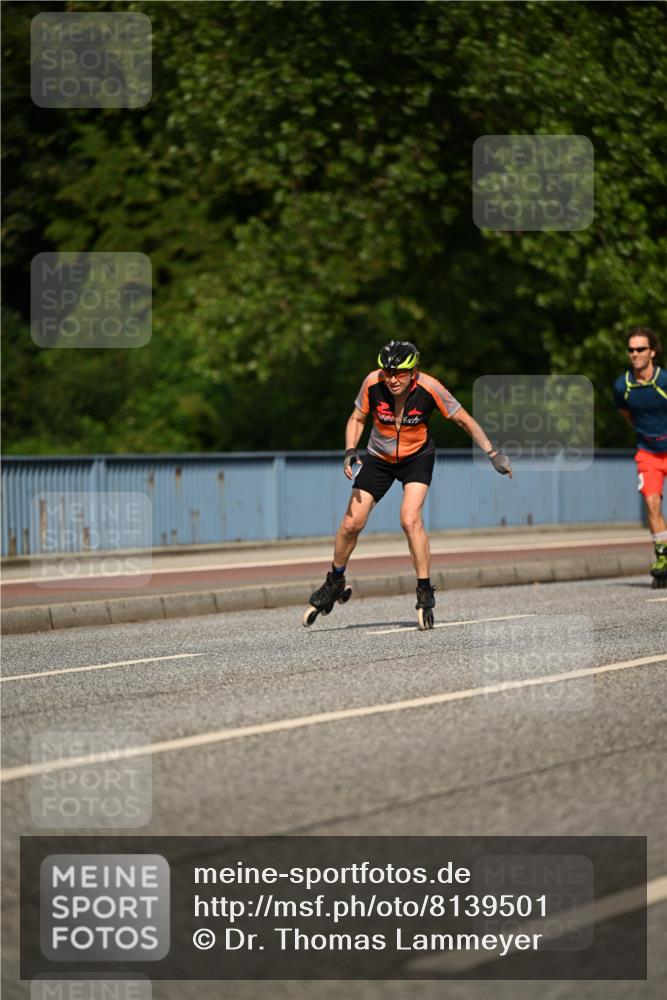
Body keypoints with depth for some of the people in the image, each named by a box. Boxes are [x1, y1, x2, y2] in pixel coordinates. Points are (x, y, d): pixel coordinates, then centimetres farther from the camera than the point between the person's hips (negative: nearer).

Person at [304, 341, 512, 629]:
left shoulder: (428, 388, -27)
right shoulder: (373, 383, -23)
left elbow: (464, 420, -15)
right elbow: (357, 419, -6)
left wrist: (493, 453, -19)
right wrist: (350, 451, -22)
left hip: (417, 457, -2)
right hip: (379, 458, 2)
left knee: (410, 519, -23)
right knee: (352, 523, -1)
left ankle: (425, 594, -12)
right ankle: (334, 583, 24)